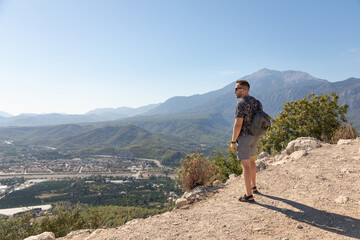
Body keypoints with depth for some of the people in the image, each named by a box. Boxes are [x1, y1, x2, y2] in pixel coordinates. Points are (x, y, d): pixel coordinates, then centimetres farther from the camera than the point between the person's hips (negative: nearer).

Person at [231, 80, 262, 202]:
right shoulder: (257, 102, 8)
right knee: (251, 160, 24)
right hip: (254, 137, 8)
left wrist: (233, 141, -15)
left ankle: (249, 195, 2)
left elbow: (238, 124, -22)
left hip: (244, 137, -8)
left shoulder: (241, 103, -19)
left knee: (245, 165, -3)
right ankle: (253, 187, 36)